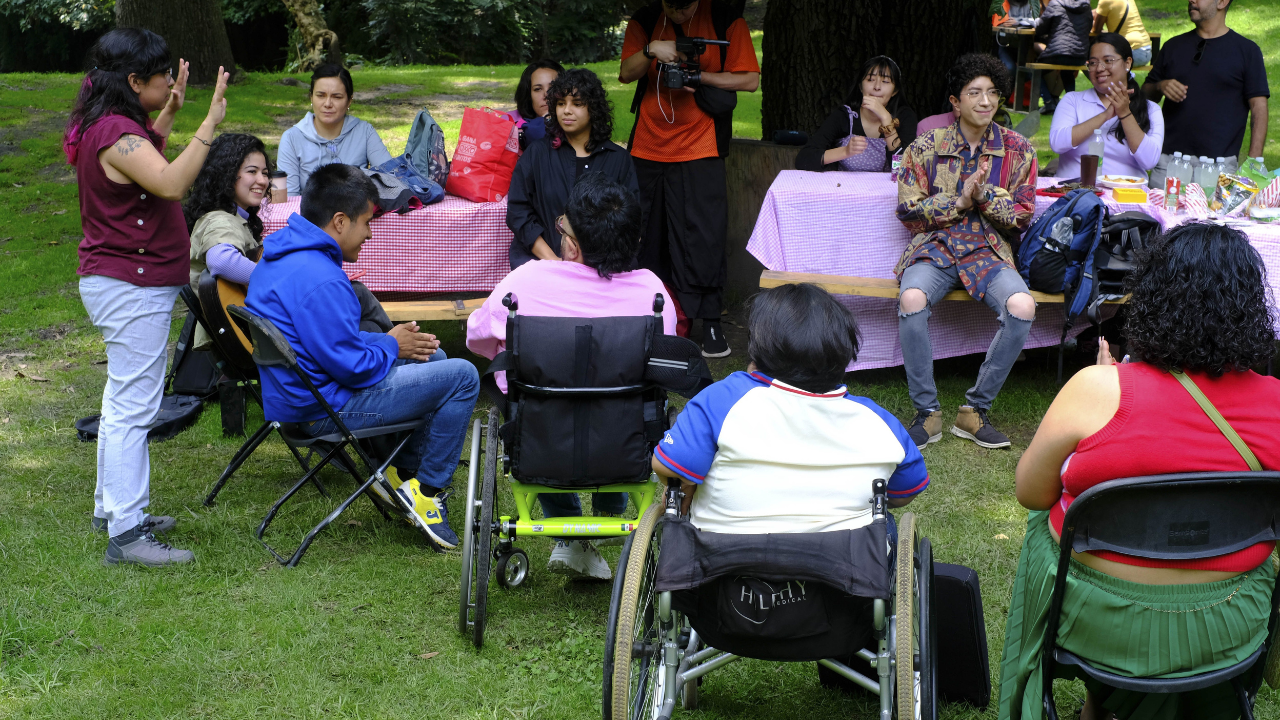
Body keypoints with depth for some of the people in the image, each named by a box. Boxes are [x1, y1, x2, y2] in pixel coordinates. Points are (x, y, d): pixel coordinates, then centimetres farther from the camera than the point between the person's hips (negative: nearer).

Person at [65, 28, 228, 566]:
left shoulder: (112, 126, 10)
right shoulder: (114, 132, -22)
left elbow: (144, 162, 31)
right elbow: (171, 183, -36)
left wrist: (169, 113, 22)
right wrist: (209, 126, -36)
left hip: (120, 283, 11)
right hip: (132, 287, -11)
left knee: (123, 401, 19)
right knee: (133, 407, -9)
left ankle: (113, 506, 30)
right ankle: (125, 533, -7)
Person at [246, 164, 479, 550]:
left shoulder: (282, 251, 7)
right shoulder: (320, 281, -27)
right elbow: (353, 367, -25)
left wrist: (387, 339, 8)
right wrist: (391, 346, -5)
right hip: (326, 408, -11)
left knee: (432, 358, 23)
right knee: (462, 377, -9)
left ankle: (405, 469, 23)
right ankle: (427, 490, -1)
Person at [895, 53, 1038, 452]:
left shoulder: (1017, 150, 7)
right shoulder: (926, 147, 5)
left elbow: (1021, 219, 6)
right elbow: (908, 210, 1)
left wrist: (985, 193, -12)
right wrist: (959, 202, -11)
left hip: (989, 250, 1)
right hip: (934, 245, -1)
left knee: (1022, 307, -31)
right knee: (912, 300, -35)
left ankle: (975, 410, -15)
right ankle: (927, 412, -19)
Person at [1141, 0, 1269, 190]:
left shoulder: (1247, 50, 5)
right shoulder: (1173, 46, 17)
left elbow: (1258, 108, 0)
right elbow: (1145, 94, 21)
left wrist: (1253, 162, -11)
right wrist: (1160, 87, -4)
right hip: (1169, 159, 3)